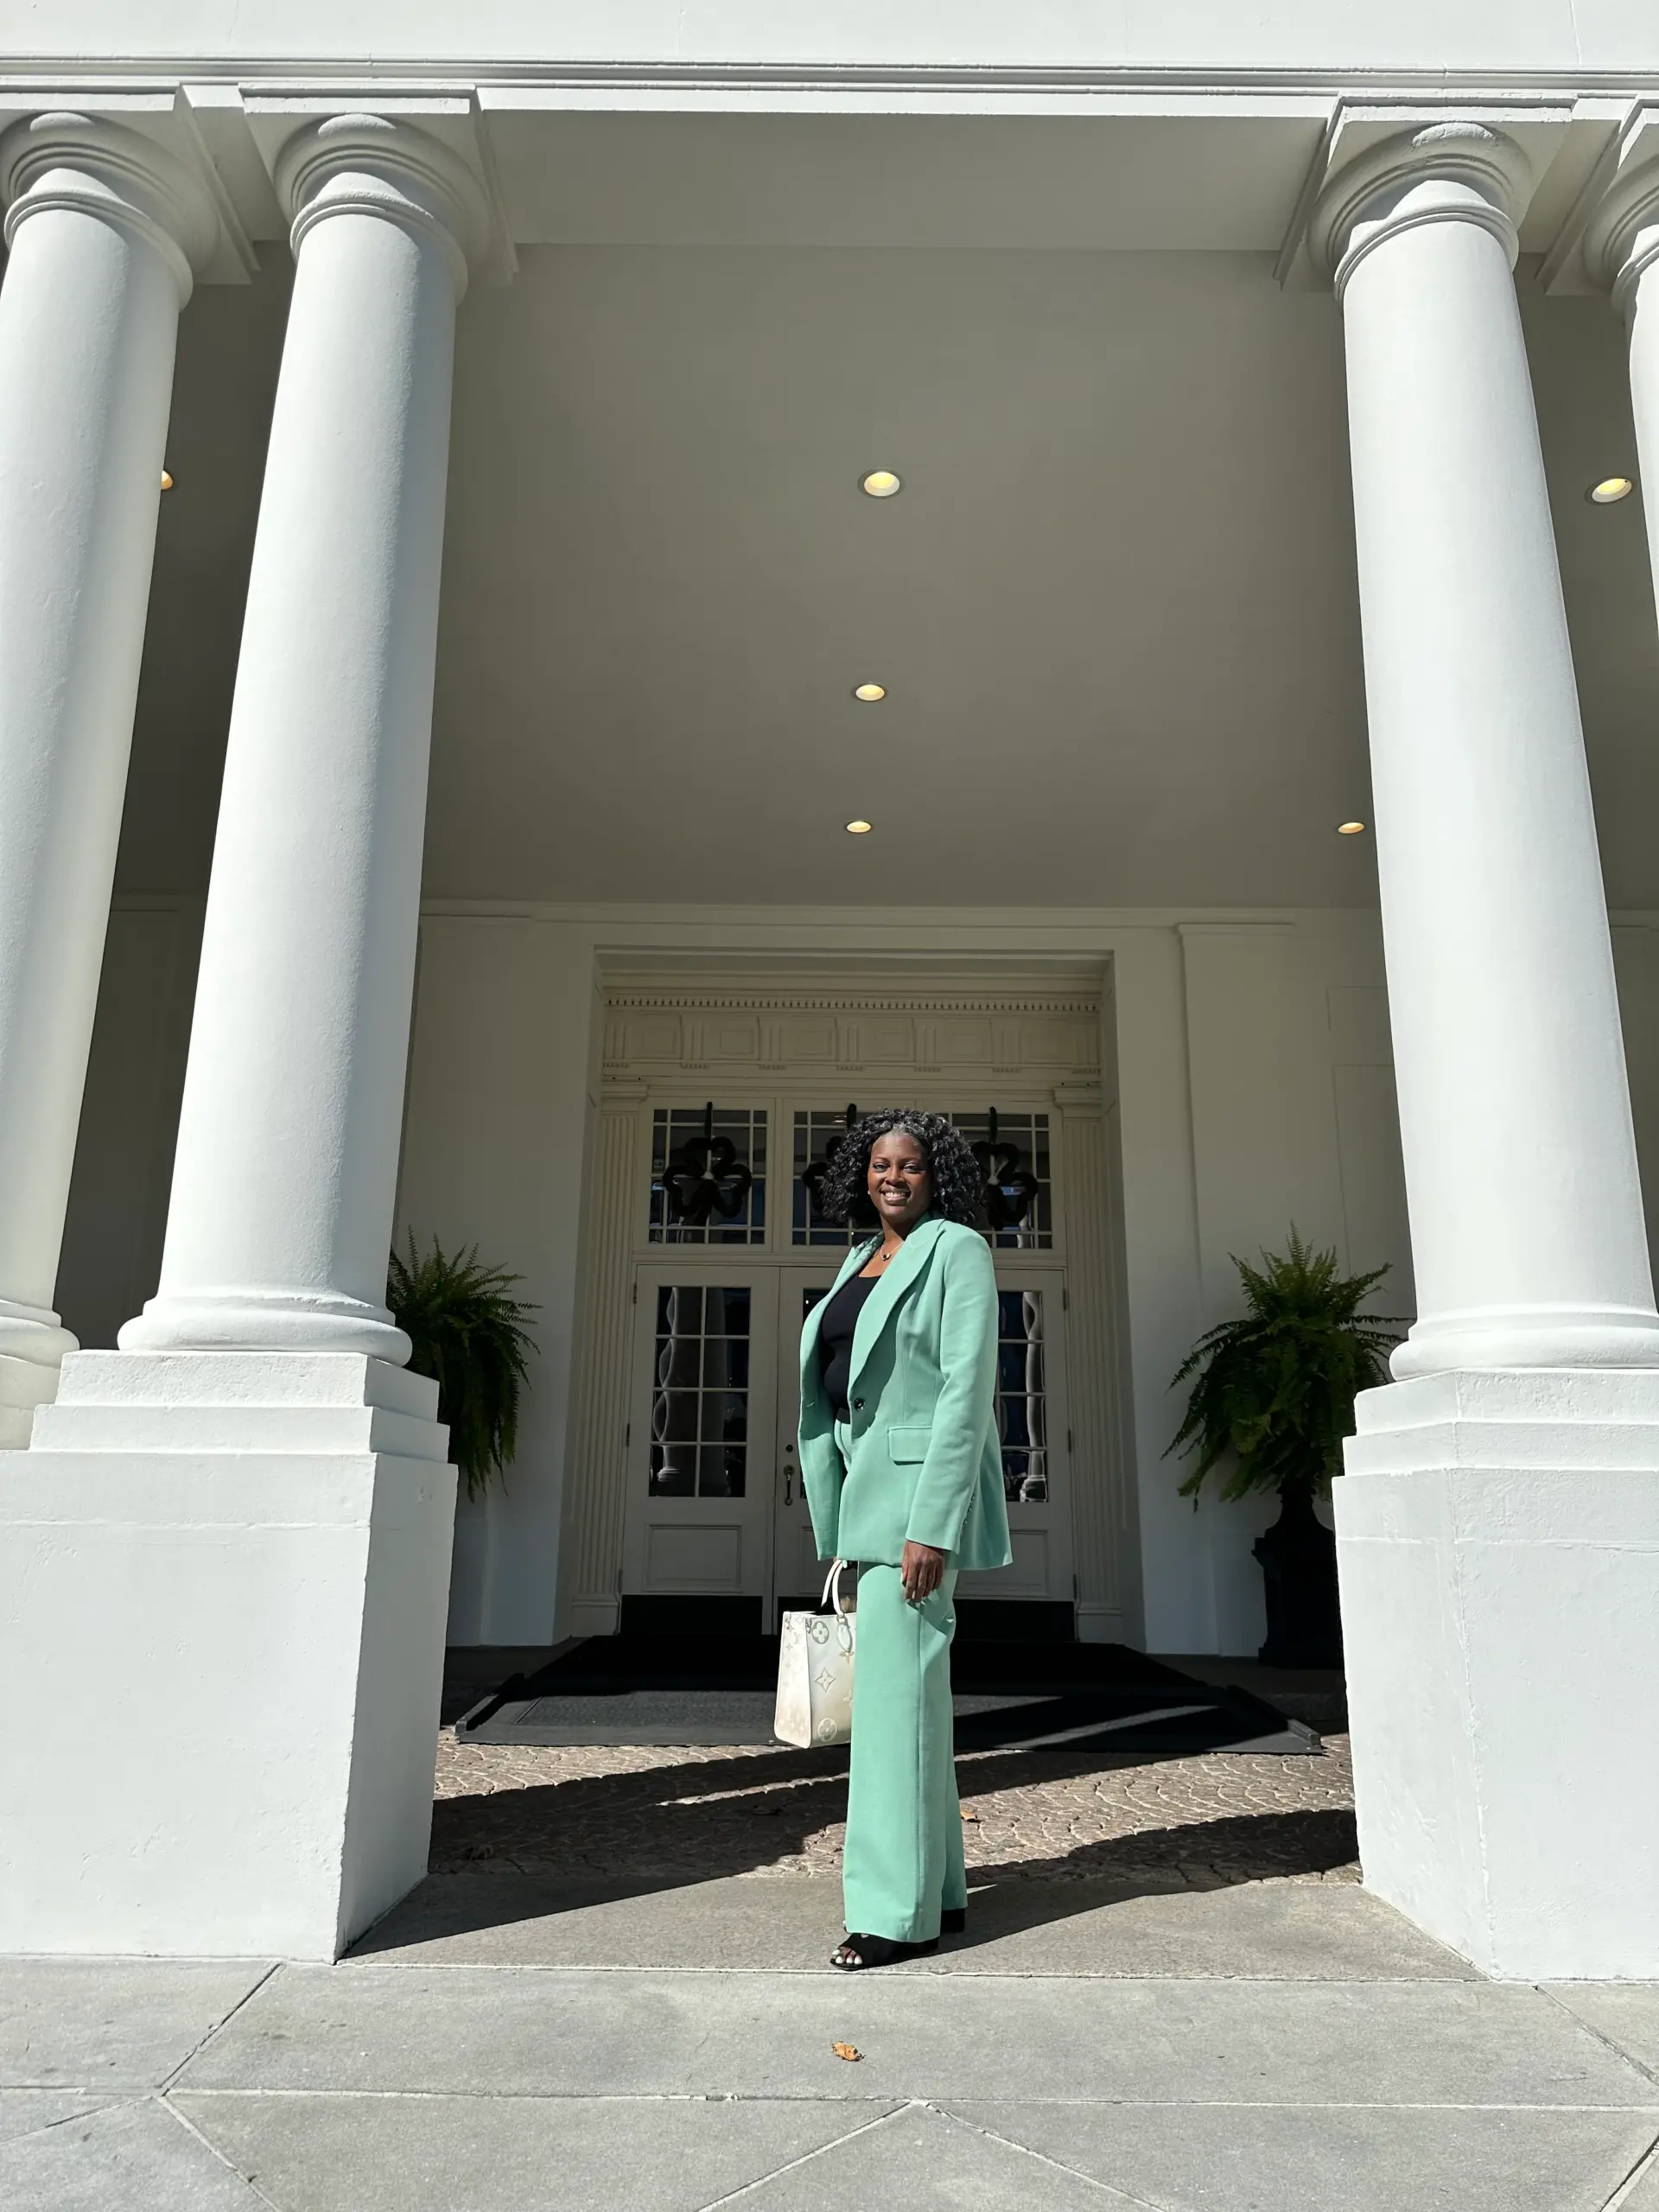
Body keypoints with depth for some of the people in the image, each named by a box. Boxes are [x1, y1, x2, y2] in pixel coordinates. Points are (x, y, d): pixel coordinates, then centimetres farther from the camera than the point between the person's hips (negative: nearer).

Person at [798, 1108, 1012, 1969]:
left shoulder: (957, 1250, -7)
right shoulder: (862, 1262, 15)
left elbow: (968, 1388, -15)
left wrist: (932, 1525, -21)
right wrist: (842, 1525, 15)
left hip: (920, 1486, -8)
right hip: (867, 1487, 8)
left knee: (895, 1690, -7)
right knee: (907, 1687, 12)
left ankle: (898, 1910, 2)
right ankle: (939, 1890, 23)